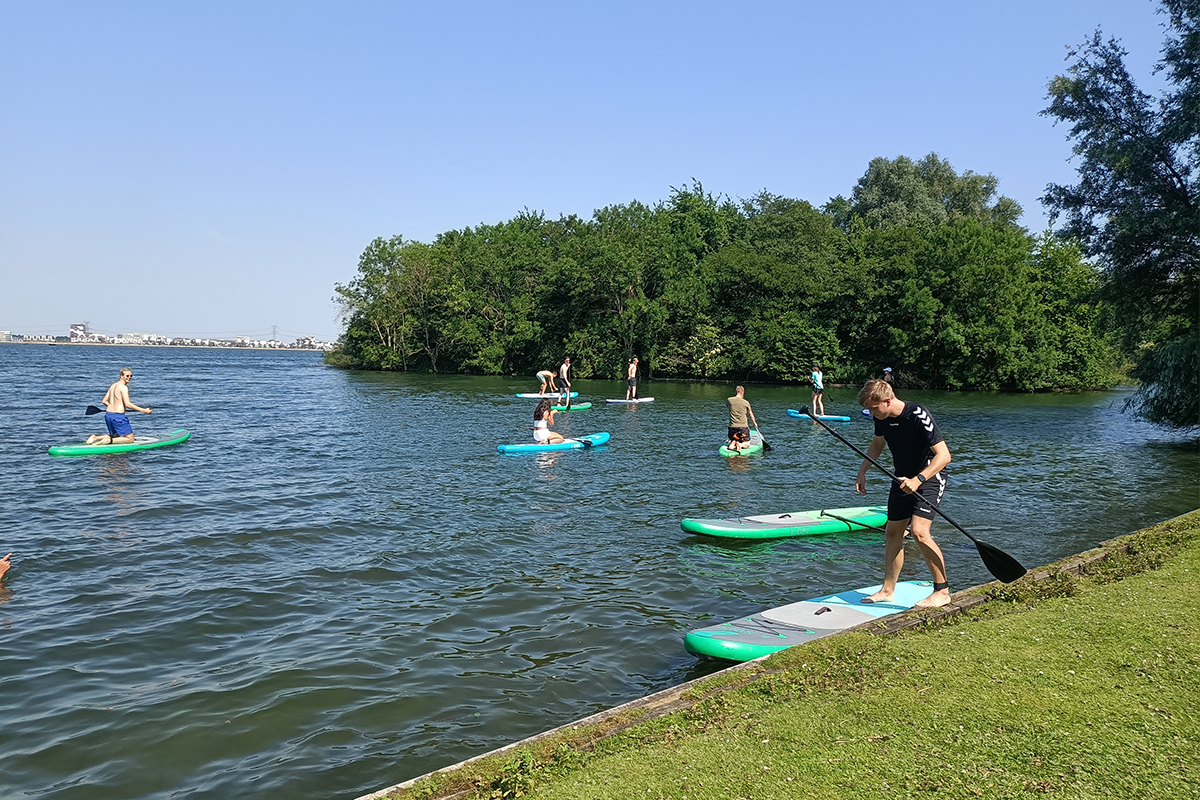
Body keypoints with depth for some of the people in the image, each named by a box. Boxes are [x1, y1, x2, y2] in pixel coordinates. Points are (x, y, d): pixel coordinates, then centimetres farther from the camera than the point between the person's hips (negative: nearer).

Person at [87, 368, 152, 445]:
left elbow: (104, 401, 19)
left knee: (115, 436, 27)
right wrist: (143, 410, -21)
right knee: (130, 439, 0)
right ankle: (109, 440, -18)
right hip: (118, 416, -9)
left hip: (108, 415, 9)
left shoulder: (113, 386, 14)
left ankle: (95, 437, 8)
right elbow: (127, 404, -21)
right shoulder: (123, 387, -12)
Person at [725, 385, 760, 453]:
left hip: (732, 427, 2)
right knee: (747, 444, 14)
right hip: (743, 427, -2)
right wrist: (755, 423, 27)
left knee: (730, 442, 22)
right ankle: (740, 444, -19)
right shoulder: (746, 402, -5)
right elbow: (751, 415, 10)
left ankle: (733, 443, -14)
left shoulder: (729, 400, -4)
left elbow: (726, 404, 24)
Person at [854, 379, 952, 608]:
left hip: (929, 477, -7)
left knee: (919, 531, -20)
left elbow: (943, 455, -28)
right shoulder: (882, 417, -4)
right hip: (903, 479, 8)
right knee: (893, 532, 9)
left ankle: (942, 591, -7)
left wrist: (918, 480, -38)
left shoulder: (919, 416, -27)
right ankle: (888, 590, 21)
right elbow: (877, 444, 17)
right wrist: (862, 471, 4)